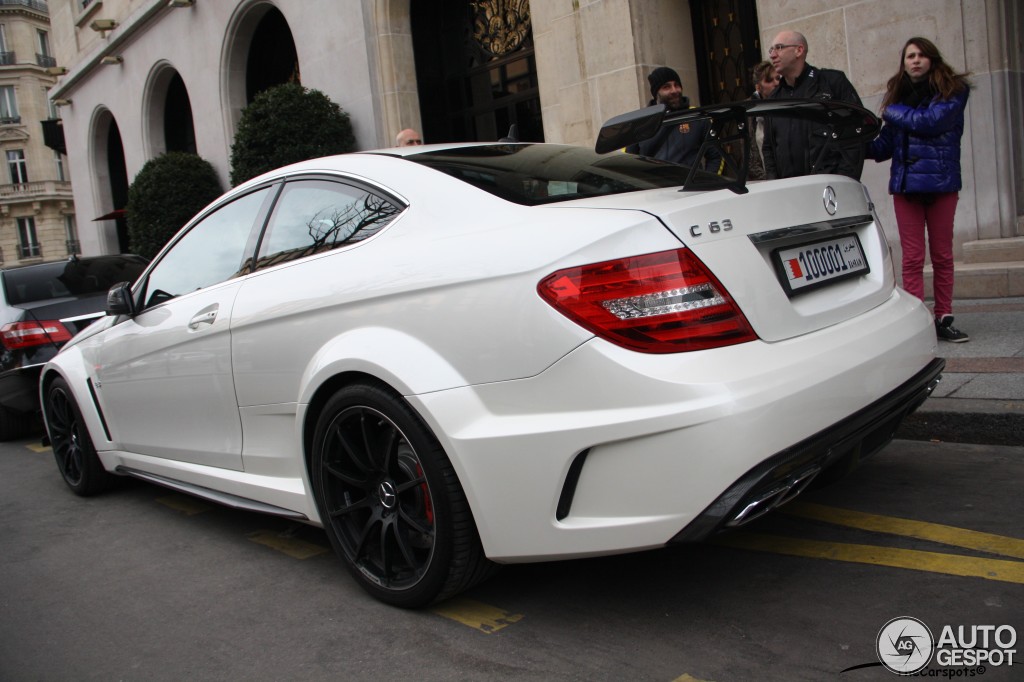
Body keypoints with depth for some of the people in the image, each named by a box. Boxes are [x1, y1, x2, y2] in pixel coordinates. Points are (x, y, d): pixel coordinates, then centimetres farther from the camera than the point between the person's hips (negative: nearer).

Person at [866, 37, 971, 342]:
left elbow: (930, 122, -18)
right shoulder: (897, 94, 11)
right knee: (912, 257, -1)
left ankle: (943, 318, 13)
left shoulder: (952, 91, 1)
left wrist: (893, 112, -5)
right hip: (905, 183, 2)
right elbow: (885, 146, 8)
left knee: (942, 255, 5)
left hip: (942, 182, -2)